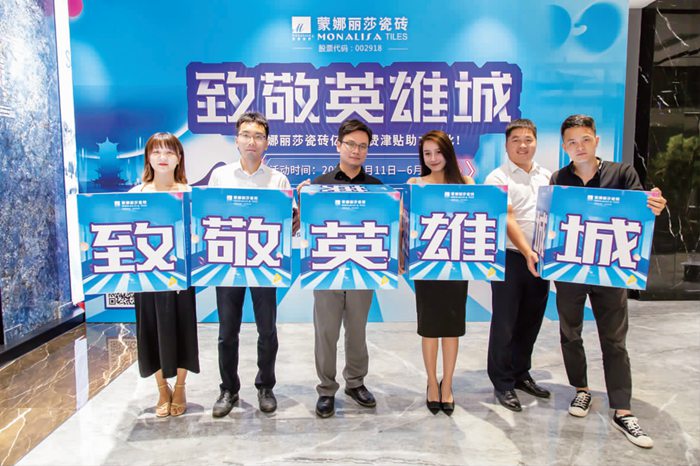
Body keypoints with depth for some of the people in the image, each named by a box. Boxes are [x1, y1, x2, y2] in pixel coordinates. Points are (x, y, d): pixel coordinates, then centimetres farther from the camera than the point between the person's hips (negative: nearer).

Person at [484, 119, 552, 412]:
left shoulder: (547, 176, 13)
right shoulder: (498, 178, -6)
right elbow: (507, 220, -16)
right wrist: (527, 252, -27)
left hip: (541, 259, 6)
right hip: (511, 258, -6)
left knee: (531, 321, 15)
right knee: (505, 323, 2)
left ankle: (521, 374, 32)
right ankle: (502, 383, 16)